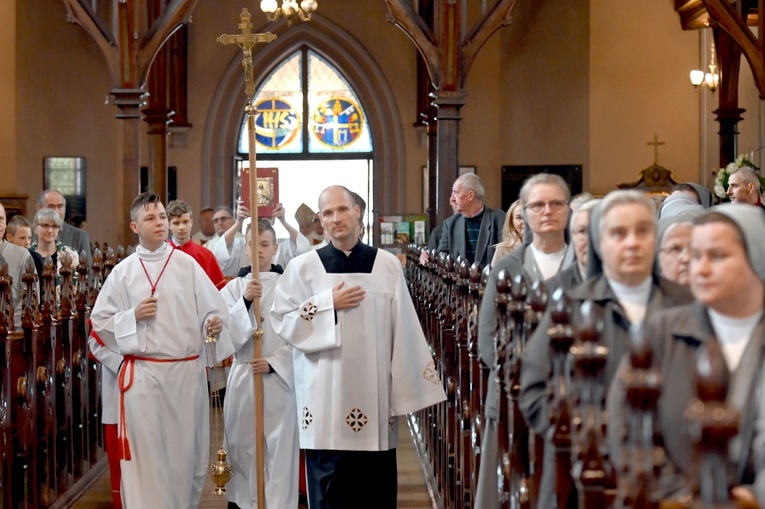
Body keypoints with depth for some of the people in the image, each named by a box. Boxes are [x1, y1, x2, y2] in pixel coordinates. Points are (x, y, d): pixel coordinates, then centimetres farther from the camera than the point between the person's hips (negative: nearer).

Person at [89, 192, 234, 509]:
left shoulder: (187, 264, 2)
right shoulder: (123, 271, 4)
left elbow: (215, 310, 2)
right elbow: (100, 321, 7)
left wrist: (214, 326, -19)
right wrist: (133, 316, -9)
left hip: (187, 372, 1)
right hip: (142, 374, 0)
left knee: (187, 452, 8)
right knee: (145, 456, 0)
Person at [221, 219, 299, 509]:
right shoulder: (234, 288, 6)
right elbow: (228, 334, -4)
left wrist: (273, 362, -12)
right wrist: (245, 301, -17)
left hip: (279, 377, -2)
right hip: (243, 376, 2)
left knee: (278, 446, -2)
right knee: (243, 444, 6)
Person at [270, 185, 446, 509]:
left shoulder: (387, 265, 3)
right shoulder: (303, 267, 2)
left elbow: (403, 329, 3)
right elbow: (281, 321, 0)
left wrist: (409, 390, 0)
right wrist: (329, 304, -9)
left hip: (375, 393, 1)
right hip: (326, 394, 0)